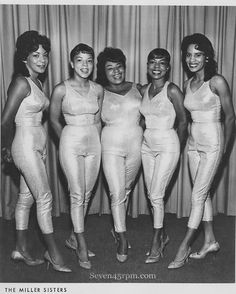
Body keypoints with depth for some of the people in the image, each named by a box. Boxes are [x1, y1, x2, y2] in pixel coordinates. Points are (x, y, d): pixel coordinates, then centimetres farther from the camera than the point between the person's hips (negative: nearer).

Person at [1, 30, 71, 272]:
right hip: (26, 145, -8)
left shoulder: (37, 82, 13)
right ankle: (53, 253, 11)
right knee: (44, 198, -3)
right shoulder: (21, 82, -14)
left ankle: (21, 249, 27)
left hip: (37, 145, 8)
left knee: (26, 197, 14)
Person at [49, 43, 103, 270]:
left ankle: (75, 235, 29)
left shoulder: (98, 89, 3)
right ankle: (81, 245, 9)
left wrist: (94, 139, 12)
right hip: (71, 143, -4)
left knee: (87, 194, 10)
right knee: (77, 195, -4)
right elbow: (54, 120, 3)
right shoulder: (61, 89, -8)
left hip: (93, 143, 4)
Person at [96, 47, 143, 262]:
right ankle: (122, 238, 6)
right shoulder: (100, 93, 2)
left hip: (135, 145, 3)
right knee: (117, 193, -6)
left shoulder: (136, 88, 8)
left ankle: (118, 225, 37)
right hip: (111, 146, -3)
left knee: (127, 189, 15)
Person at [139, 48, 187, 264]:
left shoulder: (172, 90, -10)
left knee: (156, 195, -7)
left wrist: (178, 147, 6)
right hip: (147, 145, 6)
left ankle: (156, 245, 9)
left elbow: (183, 121, -3)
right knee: (151, 194, 10)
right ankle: (162, 236, 29)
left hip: (167, 145, -6)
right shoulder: (144, 90, 7)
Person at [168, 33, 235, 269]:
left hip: (212, 143, -6)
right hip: (193, 142, 7)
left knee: (198, 195, -4)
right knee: (203, 193, 12)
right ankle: (210, 241, 26)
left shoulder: (217, 82, -10)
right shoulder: (187, 84, 8)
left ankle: (184, 247, 6)